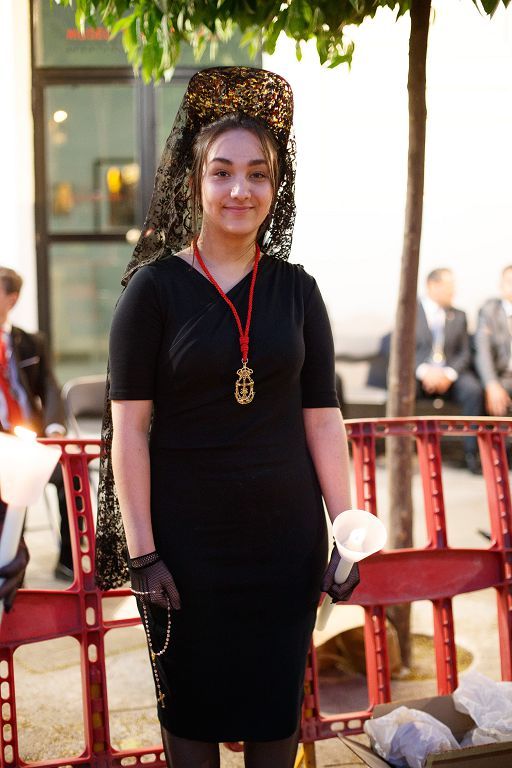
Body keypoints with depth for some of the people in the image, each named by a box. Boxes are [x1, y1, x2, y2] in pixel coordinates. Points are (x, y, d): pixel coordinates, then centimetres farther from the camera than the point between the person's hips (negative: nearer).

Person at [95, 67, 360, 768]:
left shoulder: (297, 290, 3)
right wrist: (142, 553, -11)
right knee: (191, 704, 11)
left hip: (287, 537, 3)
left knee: (277, 707, 14)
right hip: (186, 541, -2)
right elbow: (129, 427, -8)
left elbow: (323, 420, 4)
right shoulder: (154, 288, -6)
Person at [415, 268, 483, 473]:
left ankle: (471, 452, -22)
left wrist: (449, 374, -11)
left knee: (473, 390, -29)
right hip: (418, 373, -2)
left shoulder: (458, 316, 17)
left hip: (449, 374, 3)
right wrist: (424, 371, -18)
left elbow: (464, 353, 10)